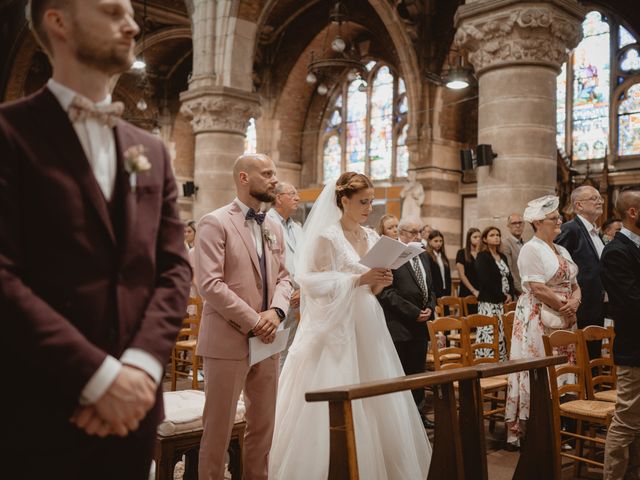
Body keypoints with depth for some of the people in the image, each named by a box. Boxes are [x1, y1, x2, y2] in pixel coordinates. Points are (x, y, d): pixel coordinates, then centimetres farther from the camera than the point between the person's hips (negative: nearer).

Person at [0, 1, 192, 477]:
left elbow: (174, 266, 5)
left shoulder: (152, 151, 12)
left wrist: (142, 364, -9)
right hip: (41, 411, -5)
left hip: (132, 404, 5)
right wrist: (99, 376, -18)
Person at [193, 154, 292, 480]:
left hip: (267, 341, 7)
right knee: (218, 427, 5)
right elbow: (209, 284, -17)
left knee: (263, 425, 15)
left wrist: (275, 312, -8)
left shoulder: (274, 228, 14)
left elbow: (283, 278, 13)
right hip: (228, 341, -7)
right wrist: (253, 322, -15)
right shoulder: (214, 223, -9)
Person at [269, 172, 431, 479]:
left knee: (374, 403, 9)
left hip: (367, 327, 7)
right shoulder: (326, 236, -9)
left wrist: (380, 283, -4)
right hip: (337, 327, -7)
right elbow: (314, 284, -16)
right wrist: (359, 279, -20)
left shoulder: (371, 238, 11)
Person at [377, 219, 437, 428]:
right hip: (399, 326, -7)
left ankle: (417, 413, 25)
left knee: (418, 372, 15)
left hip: (420, 325, 8)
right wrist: (414, 312, -15)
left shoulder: (423, 256, 15)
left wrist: (430, 308, 2)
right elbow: (387, 292, -17)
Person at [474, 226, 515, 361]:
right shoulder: (482, 257, -5)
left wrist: (511, 295, 0)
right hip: (489, 303, -7)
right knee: (490, 335, -10)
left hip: (504, 302, 7)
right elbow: (486, 281, -14)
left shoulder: (502, 256, 17)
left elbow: (509, 277, 17)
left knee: (503, 336, 3)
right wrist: (502, 297, -11)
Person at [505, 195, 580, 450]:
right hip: (537, 321, -8)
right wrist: (564, 309, -12)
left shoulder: (561, 250, 16)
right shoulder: (531, 249, -9)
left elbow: (574, 285, 14)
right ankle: (520, 432, 5)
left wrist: (575, 301, -7)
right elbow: (538, 289, -18)